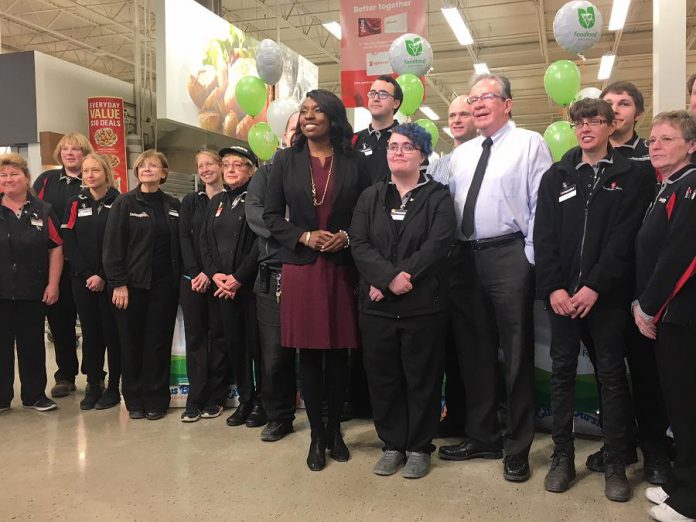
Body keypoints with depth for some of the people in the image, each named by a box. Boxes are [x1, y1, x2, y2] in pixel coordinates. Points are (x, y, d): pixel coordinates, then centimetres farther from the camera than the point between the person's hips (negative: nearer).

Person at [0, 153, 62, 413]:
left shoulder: (42, 211, 3)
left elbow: (56, 249, 2)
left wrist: (53, 284, -5)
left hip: (32, 293, 0)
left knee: (32, 344, 10)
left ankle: (35, 395, 23)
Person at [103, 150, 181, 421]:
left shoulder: (173, 205, 10)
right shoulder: (124, 203, 0)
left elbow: (179, 244, 10)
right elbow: (112, 246, -5)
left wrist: (180, 279, 2)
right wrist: (118, 283, -12)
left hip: (164, 284, 2)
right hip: (133, 283, -2)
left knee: (159, 342, 4)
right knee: (132, 342, 5)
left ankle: (156, 400, 16)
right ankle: (134, 400, 19)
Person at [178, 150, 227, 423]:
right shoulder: (190, 201, 12)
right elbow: (184, 238, 4)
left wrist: (210, 273, -12)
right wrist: (195, 272, -9)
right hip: (191, 278, 3)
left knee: (219, 336, 3)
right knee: (195, 337, 3)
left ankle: (213, 398, 11)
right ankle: (195, 399, 8)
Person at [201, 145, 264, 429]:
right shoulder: (217, 201, 16)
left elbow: (261, 243, -13)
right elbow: (205, 242, 12)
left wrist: (238, 278, -16)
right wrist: (215, 274, -4)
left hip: (251, 283, -6)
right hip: (223, 285, 6)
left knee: (256, 342, -1)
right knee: (233, 342, 9)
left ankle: (261, 402, 12)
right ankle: (244, 399, 21)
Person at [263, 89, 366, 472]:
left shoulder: (353, 162, 5)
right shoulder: (285, 160, 6)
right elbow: (271, 216, 4)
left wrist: (346, 236, -11)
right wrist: (304, 237, -10)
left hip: (341, 268, 0)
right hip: (300, 267, 0)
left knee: (338, 352, 6)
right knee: (309, 353, 4)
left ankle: (335, 430, 23)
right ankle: (316, 434, 18)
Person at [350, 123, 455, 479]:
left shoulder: (438, 197, 3)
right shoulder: (371, 196, 11)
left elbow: (437, 245, -11)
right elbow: (358, 244, -2)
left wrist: (402, 277, -18)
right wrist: (389, 276, -17)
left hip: (423, 303, -3)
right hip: (376, 303, 3)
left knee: (422, 377, 5)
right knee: (382, 376, 9)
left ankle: (419, 447, 21)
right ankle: (392, 445, 24)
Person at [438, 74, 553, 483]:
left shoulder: (529, 144, -1)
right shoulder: (461, 154, 16)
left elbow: (542, 204, -8)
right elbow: (447, 204, 15)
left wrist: (530, 258, -13)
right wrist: (450, 256, 7)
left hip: (509, 257, -6)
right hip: (465, 258, 6)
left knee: (517, 354, 3)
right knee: (473, 352, 13)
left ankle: (519, 448, 17)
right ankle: (482, 436, 29)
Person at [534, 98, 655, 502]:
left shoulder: (632, 177, 2)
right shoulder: (556, 176, 10)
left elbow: (625, 238, -7)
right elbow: (544, 236, 3)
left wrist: (594, 287, -16)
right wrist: (554, 287, -9)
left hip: (608, 294, -2)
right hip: (562, 293, 3)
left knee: (612, 374, 5)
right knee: (562, 372, 7)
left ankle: (616, 463, 17)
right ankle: (563, 456, 19)